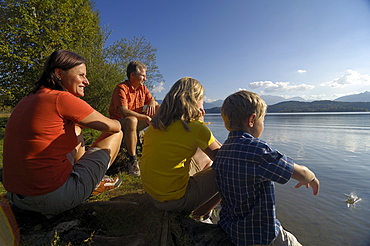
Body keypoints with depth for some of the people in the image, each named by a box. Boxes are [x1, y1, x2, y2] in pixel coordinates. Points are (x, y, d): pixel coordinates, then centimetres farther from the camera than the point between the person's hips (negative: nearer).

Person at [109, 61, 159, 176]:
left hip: (137, 121, 7)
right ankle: (132, 160, -30)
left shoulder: (142, 88, 8)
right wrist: (145, 117, -30)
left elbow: (152, 101, 9)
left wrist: (152, 102, -16)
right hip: (119, 123, -7)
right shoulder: (121, 88, -16)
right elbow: (123, 111, -28)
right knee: (131, 120, -41)